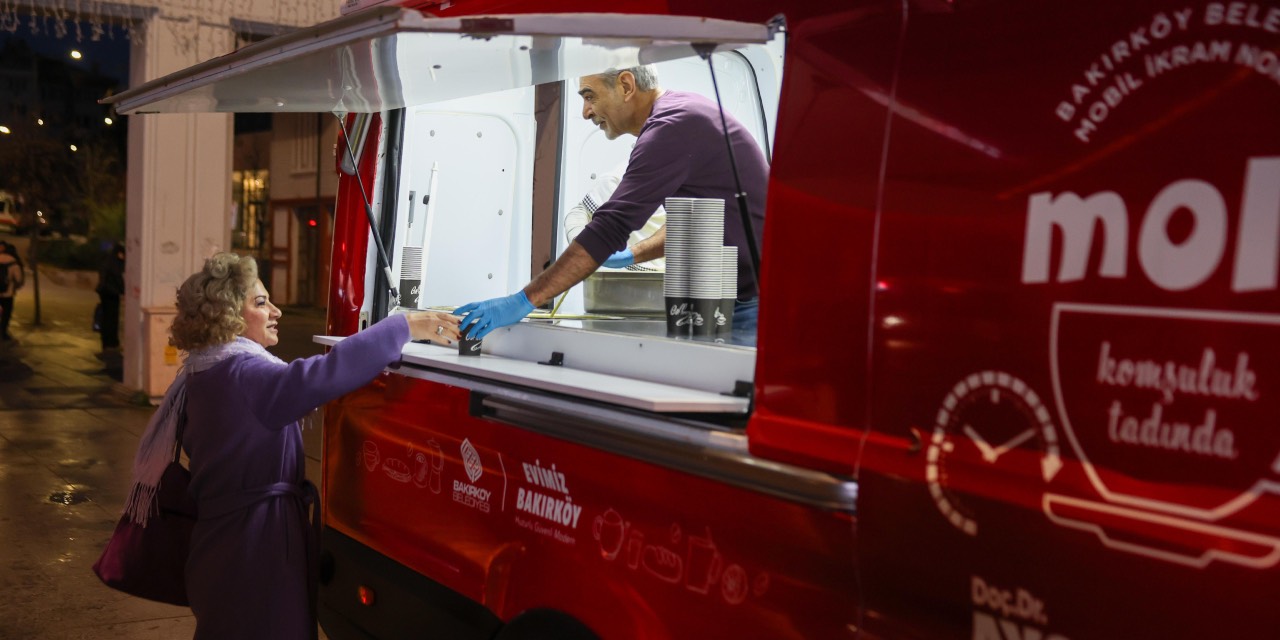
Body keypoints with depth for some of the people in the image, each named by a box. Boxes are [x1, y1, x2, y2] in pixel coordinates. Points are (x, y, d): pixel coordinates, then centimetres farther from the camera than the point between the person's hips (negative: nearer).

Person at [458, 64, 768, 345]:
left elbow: (611, 227, -25)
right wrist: (632, 254, 15)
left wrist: (523, 301, -24)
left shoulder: (671, 126, -19)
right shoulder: (681, 108, 13)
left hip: (754, 300, -10)